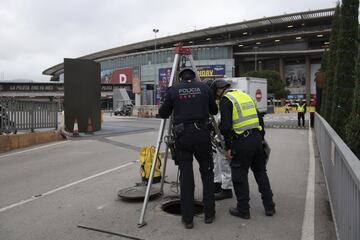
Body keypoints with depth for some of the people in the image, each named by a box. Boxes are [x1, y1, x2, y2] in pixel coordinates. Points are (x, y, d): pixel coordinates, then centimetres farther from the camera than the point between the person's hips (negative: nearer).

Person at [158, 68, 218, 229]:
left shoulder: (173, 90, 5)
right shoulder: (204, 88, 8)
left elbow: (163, 114, 9)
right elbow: (214, 111, 18)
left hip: (182, 136, 0)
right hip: (201, 134, 1)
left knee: (185, 176, 7)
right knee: (207, 173, 16)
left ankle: (188, 218, 12)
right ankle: (209, 214, 20)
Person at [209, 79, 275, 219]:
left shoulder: (226, 100, -5)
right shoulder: (245, 95, 18)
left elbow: (226, 126, -15)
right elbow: (259, 119, 19)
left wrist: (228, 147, -10)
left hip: (242, 141, -7)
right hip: (257, 138, 8)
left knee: (240, 176, 5)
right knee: (261, 172, 18)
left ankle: (243, 210, 14)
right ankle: (269, 207, 25)